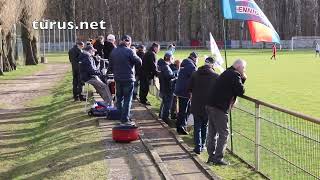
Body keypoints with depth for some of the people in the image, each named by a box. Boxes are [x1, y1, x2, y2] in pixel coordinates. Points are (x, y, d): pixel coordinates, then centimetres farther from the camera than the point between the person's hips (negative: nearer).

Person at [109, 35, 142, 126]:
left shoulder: (113, 51, 5)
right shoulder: (129, 51, -14)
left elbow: (110, 65, 11)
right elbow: (139, 62, -12)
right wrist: (135, 55, 5)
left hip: (117, 78, 6)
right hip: (128, 78, -6)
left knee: (119, 98, 17)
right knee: (127, 100, -1)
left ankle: (119, 117, 25)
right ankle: (125, 120, -2)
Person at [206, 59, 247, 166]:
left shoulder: (227, 73, 19)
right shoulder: (235, 75, -11)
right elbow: (241, 92, -14)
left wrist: (242, 79, 10)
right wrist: (243, 79, 1)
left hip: (211, 105, 10)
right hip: (220, 108, -10)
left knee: (213, 132, 15)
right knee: (224, 133, -2)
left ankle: (211, 156, 22)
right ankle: (218, 158, -1)